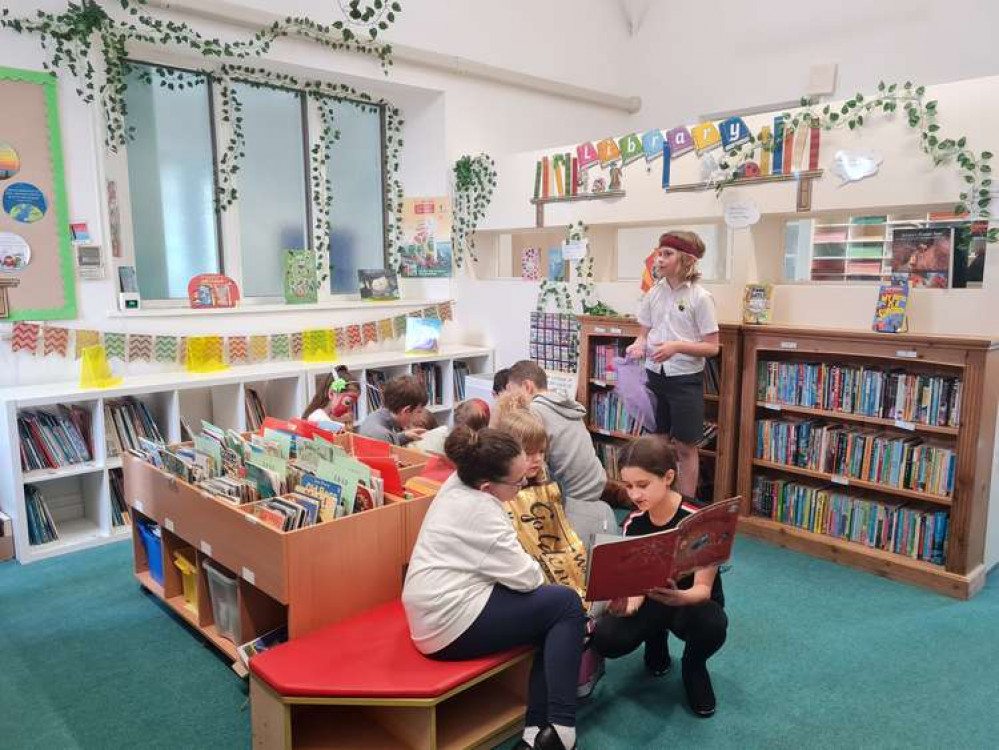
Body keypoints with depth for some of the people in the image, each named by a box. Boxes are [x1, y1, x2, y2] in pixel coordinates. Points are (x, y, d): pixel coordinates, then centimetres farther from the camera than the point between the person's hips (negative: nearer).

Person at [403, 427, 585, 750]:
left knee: (554, 618, 9)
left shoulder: (458, 484, 5)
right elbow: (525, 578, -18)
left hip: (435, 613, 10)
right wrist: (537, 570, 3)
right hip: (453, 625, -10)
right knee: (566, 604, -4)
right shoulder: (478, 510, -23)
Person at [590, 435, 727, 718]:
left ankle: (693, 666, 0)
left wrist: (679, 597, -48)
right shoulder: (633, 524, -12)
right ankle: (656, 638, 12)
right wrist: (628, 603, -35)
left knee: (712, 625, -40)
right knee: (605, 640, -26)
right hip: (653, 601, 3)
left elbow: (703, 588, -24)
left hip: (691, 602, -3)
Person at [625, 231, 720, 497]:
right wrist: (638, 346, -11)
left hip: (685, 379, -4)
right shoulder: (654, 293, 3)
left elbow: (712, 347, -10)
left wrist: (677, 347, -24)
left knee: (686, 447, 5)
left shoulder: (700, 297, -10)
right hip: (655, 376, 5)